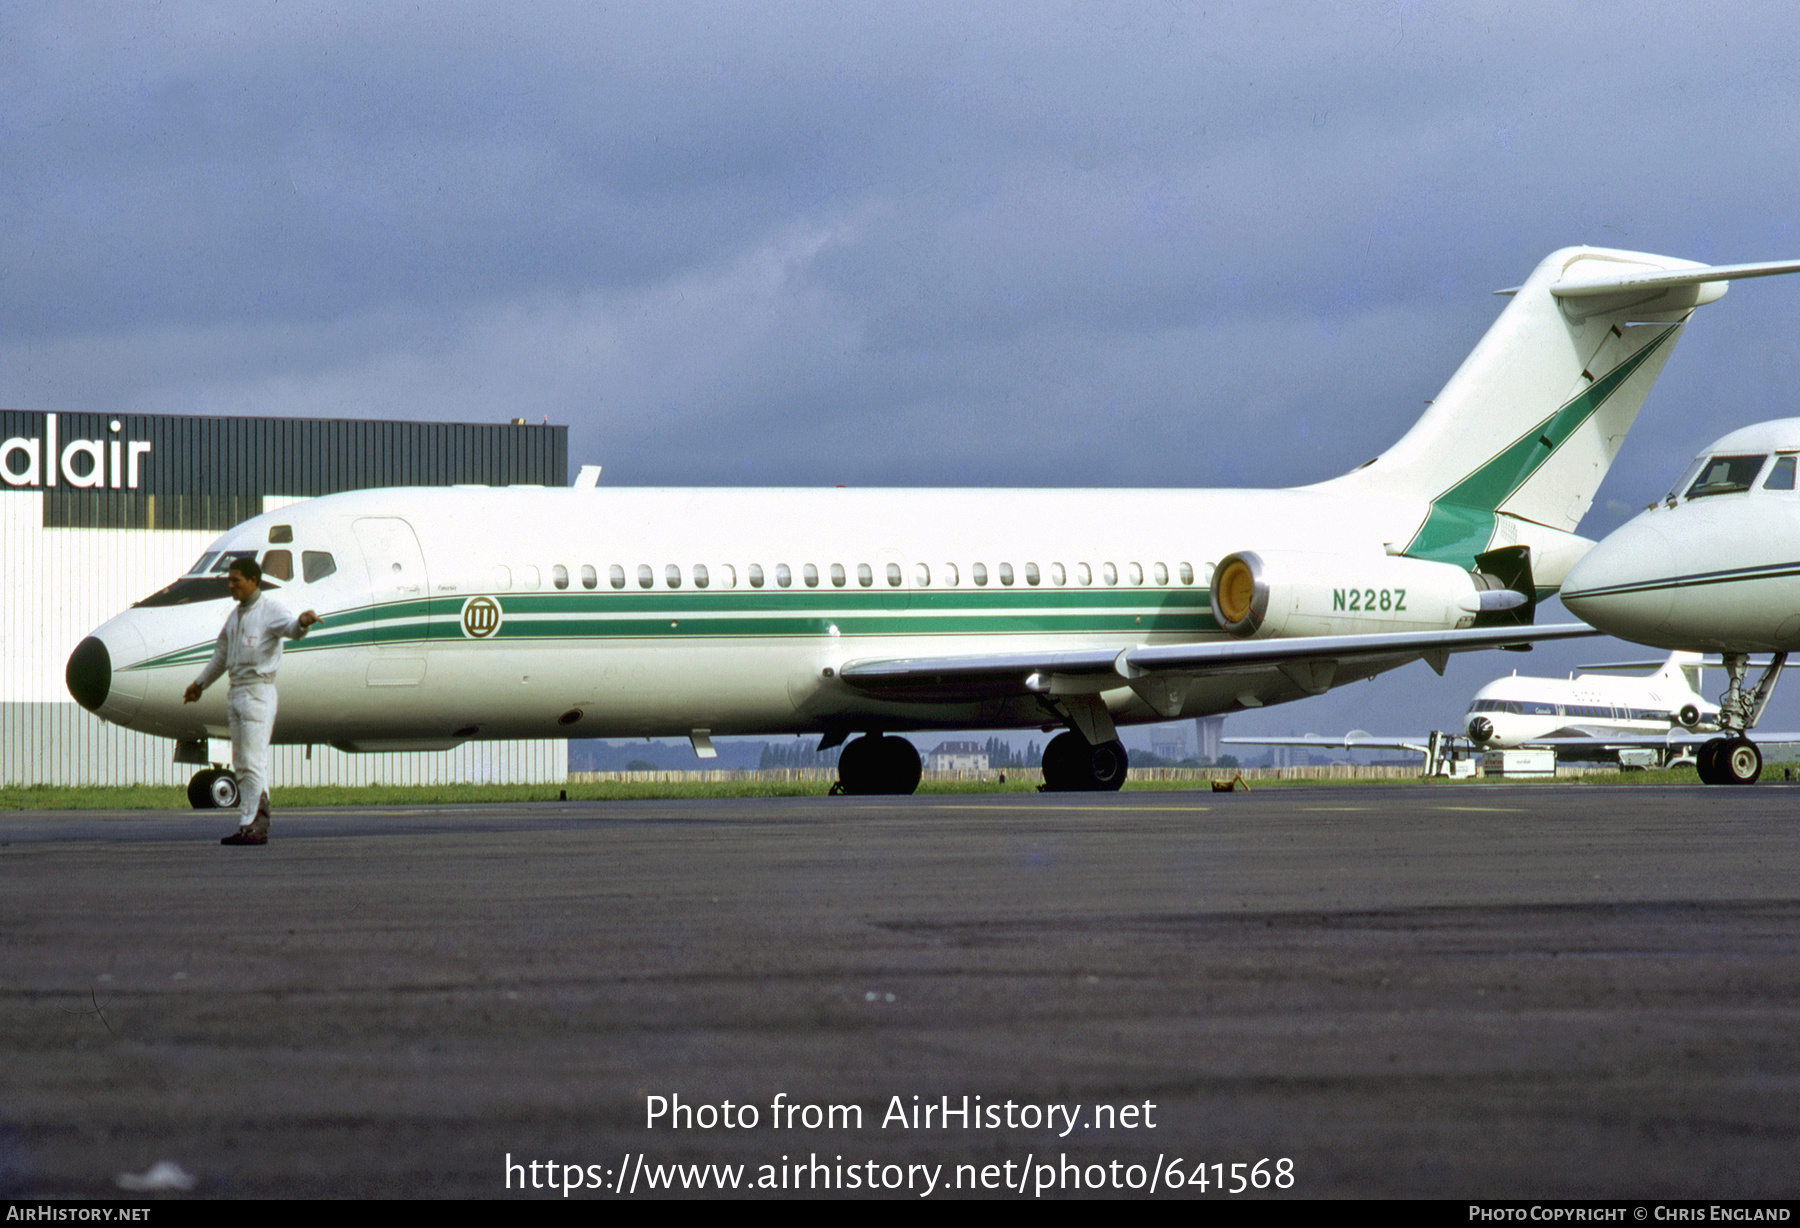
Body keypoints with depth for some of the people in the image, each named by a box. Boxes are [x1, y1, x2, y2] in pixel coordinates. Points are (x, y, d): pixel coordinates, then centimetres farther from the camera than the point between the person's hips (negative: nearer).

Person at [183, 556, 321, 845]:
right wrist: (200, 684, 41)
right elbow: (222, 655, 31)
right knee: (242, 764, 7)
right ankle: (256, 824, 9)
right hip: (237, 692, 9)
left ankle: (251, 826, -12)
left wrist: (302, 621, -53)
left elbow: (288, 627, -29)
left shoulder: (269, 609, -7)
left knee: (253, 762, -11)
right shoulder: (237, 615, 18)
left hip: (258, 693, -9)